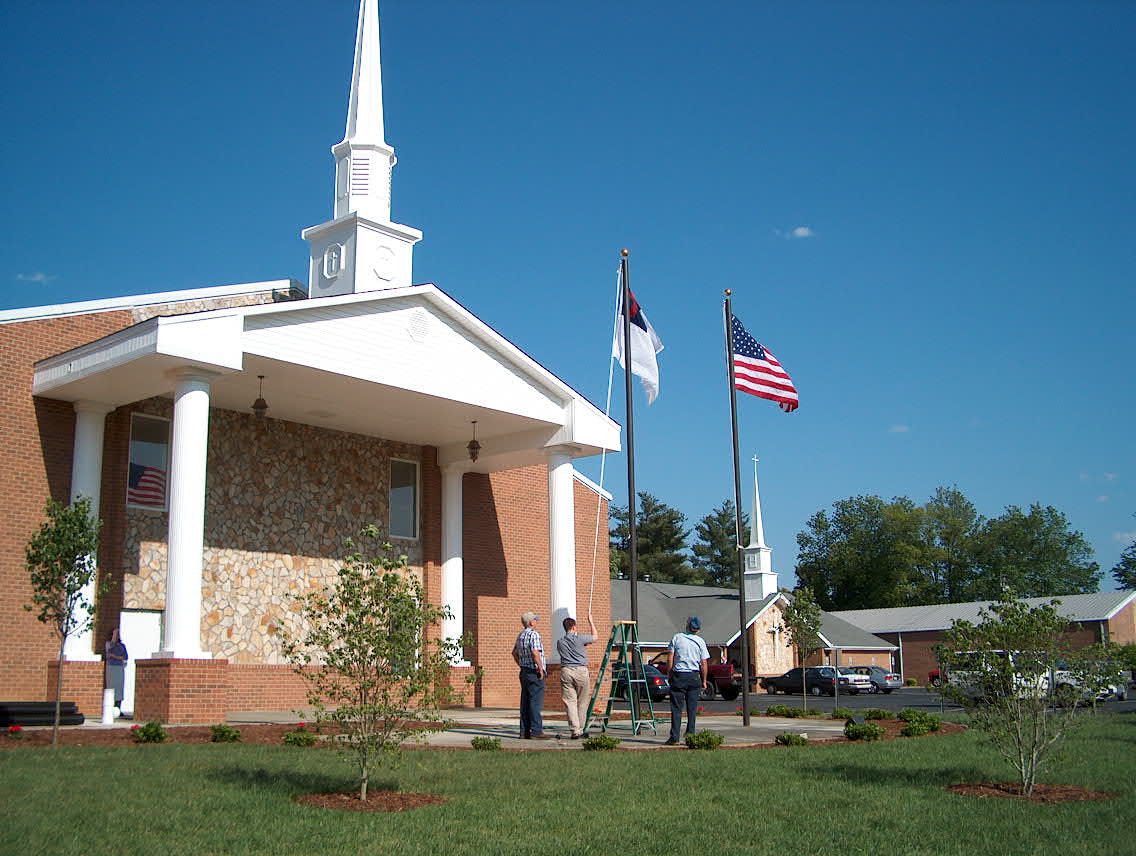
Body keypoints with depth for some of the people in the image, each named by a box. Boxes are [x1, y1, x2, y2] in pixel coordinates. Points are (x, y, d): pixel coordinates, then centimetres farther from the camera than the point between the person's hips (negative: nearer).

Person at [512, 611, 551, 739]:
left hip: (524, 671, 9)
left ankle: (525, 731, 13)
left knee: (525, 702, 11)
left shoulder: (520, 635, 14)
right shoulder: (534, 634, -14)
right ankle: (536, 731, -8)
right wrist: (540, 669, -17)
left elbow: (514, 653, 25)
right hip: (534, 673, -9)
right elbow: (535, 653, -25)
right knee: (536, 702, -7)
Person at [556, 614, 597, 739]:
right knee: (582, 702, 9)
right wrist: (591, 622, 28)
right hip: (581, 671, -2)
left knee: (570, 702, 0)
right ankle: (580, 729, 12)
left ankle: (575, 730, -8)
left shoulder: (560, 642, 9)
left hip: (566, 671, 3)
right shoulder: (579, 638, -3)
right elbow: (594, 637, 15)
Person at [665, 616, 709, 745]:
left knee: (676, 708, 1)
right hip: (694, 677, 1)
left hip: (678, 676, -1)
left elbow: (670, 658, -1)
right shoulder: (700, 641, 2)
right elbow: (704, 663, 1)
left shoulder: (677, 638, 1)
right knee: (692, 709, 7)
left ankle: (674, 737, -3)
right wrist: (704, 681, 8)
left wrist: (669, 674, 8)